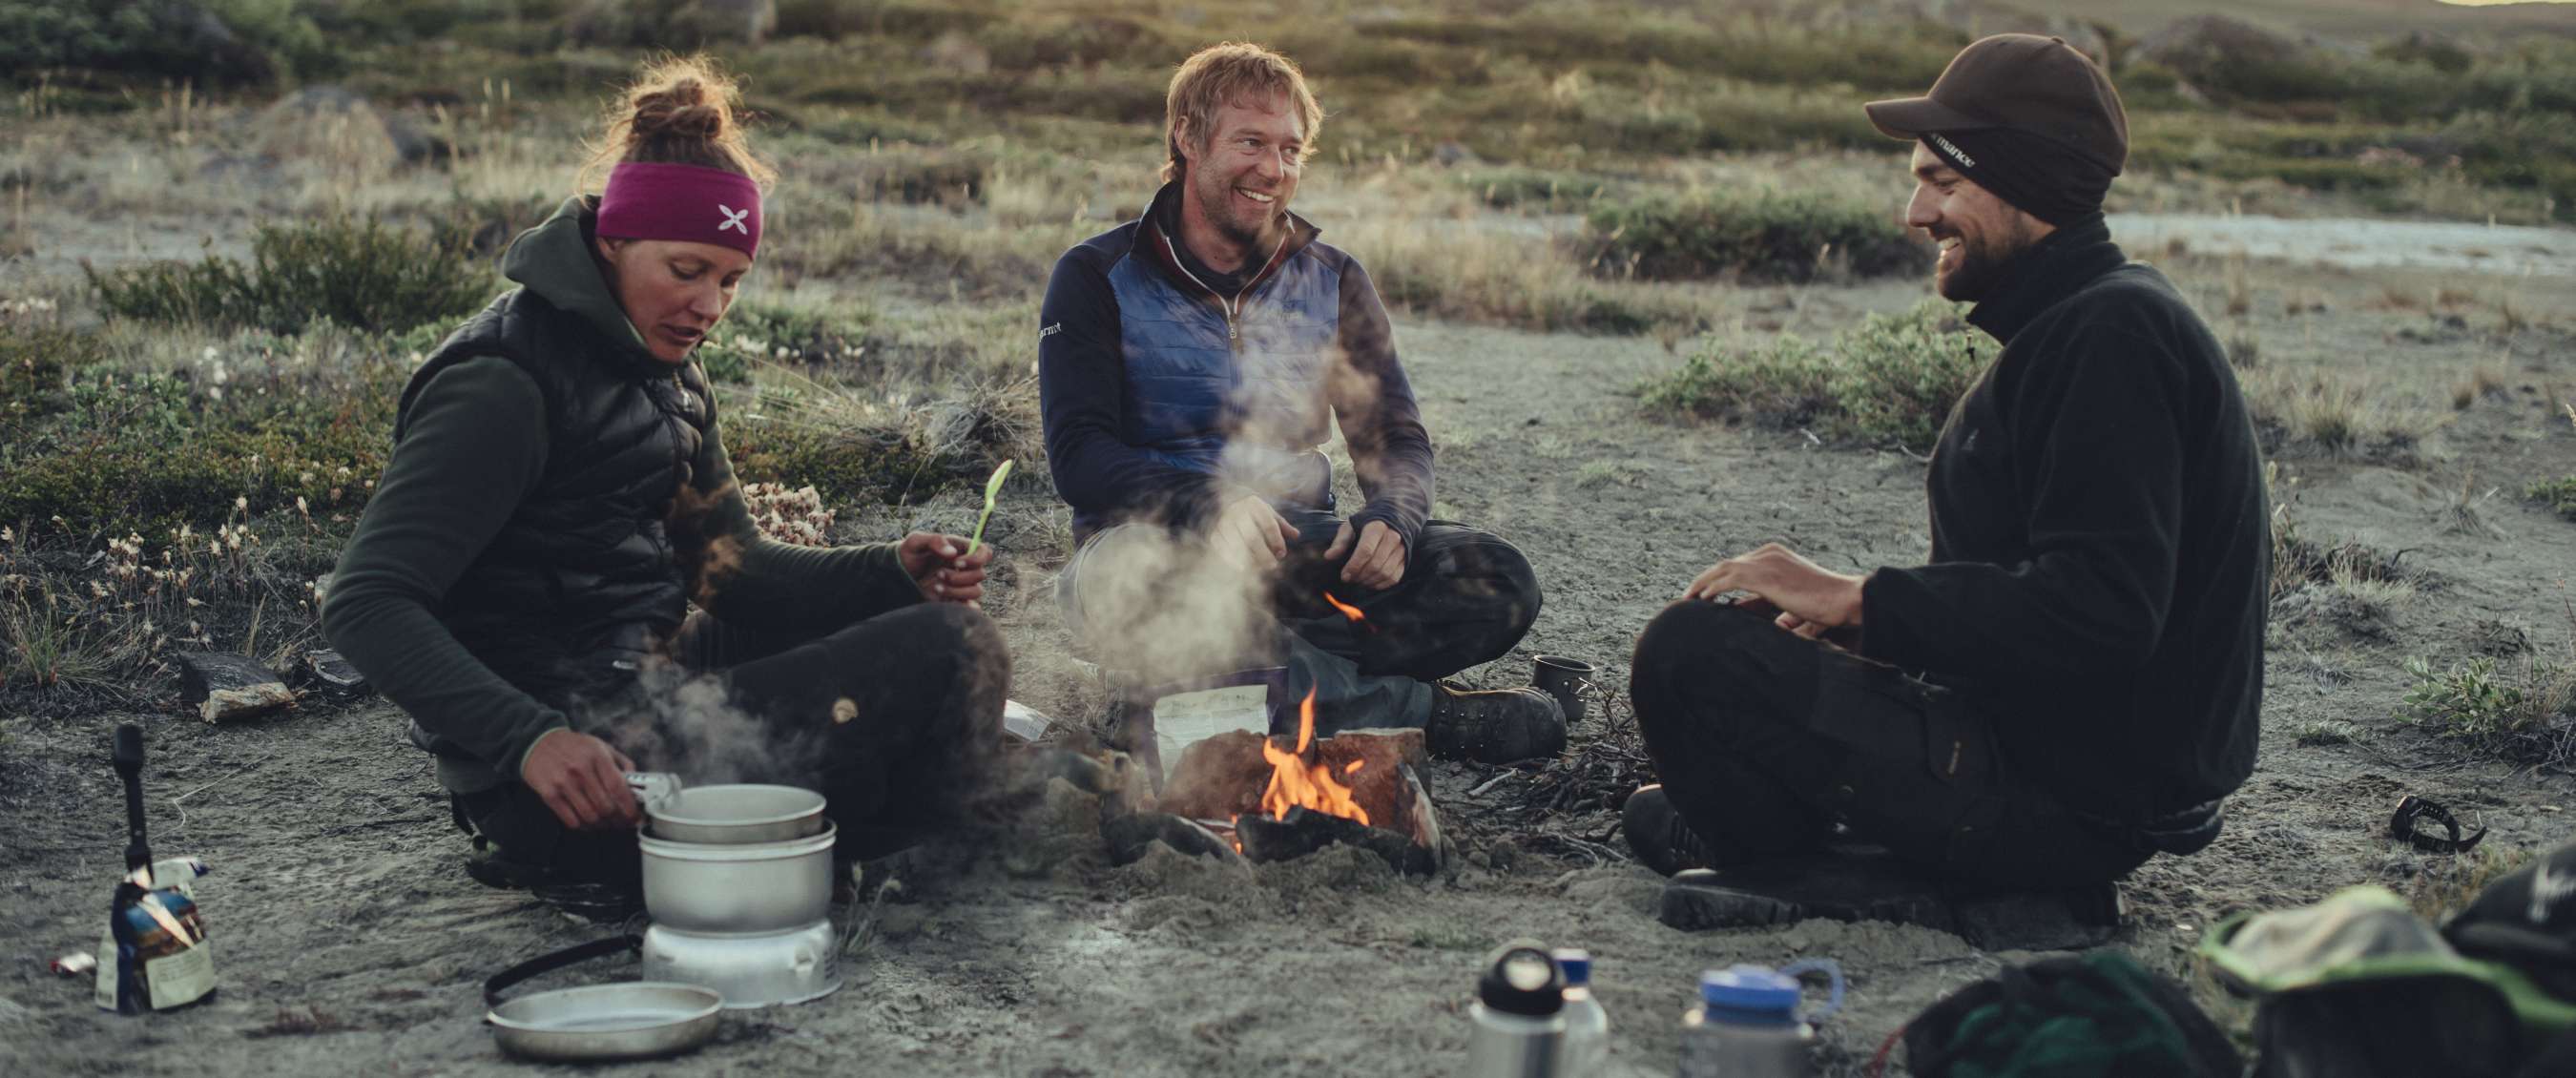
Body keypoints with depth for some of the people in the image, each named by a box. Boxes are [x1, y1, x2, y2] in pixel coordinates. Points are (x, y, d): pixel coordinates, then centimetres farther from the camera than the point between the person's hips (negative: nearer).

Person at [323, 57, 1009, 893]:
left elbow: (727, 567, 15)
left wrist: (895, 573, -3)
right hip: (580, 765, -10)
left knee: (945, 625, 21)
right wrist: (530, 739, -35)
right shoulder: (506, 384, -14)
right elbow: (366, 605, -20)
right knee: (953, 657, -15)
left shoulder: (660, 372, 14)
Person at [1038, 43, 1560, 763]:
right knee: (1130, 580, -41)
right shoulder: (1096, 278, 0)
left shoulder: (1331, 282, 12)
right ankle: (1414, 707, -28)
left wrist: (1391, 520, -19)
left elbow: (1397, 439, 7)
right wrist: (1211, 505, -31)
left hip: (1300, 547, 3)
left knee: (1498, 582, -20)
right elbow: (1078, 456, -11)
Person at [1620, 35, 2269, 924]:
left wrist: (1861, 600, -20)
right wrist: (1859, 613, 8)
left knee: (1688, 649, -20)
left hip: (2073, 803, -11)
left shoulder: (2112, 336, -19)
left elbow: (2100, 612, -28)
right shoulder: (2086, 320, 14)